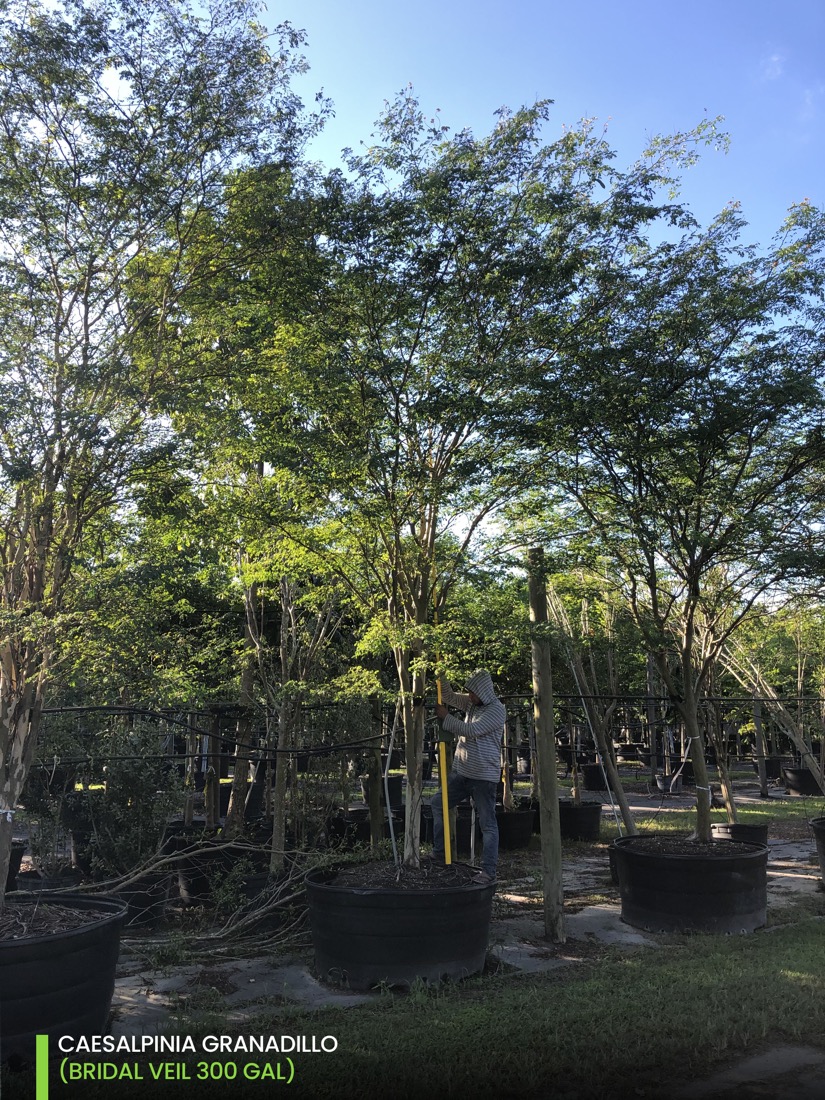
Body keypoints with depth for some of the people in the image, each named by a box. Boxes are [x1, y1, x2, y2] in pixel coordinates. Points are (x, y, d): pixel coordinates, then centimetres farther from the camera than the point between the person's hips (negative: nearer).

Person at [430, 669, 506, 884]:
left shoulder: (497, 710, -16)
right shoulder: (472, 702, 8)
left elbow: (471, 730, -22)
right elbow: (449, 696, 7)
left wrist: (445, 717, -13)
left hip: (484, 776, -9)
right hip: (462, 772, 9)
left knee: (488, 824, -2)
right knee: (438, 804, 15)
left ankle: (488, 871, 3)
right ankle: (439, 853, 25)